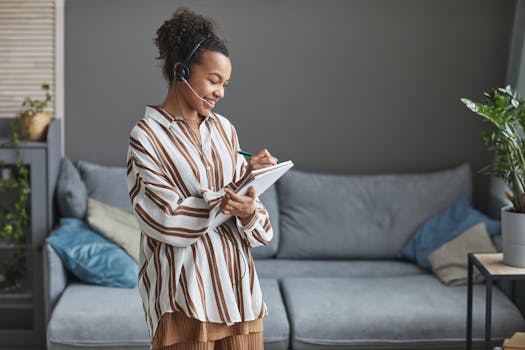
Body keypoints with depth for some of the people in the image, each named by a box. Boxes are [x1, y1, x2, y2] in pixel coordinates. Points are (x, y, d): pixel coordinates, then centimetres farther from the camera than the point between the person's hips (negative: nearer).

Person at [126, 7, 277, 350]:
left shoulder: (224, 129, 10)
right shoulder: (147, 135, -7)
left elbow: (244, 199, 9)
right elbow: (167, 221, -16)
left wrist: (249, 213, -16)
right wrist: (243, 175, -16)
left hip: (237, 282, 5)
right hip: (184, 289, -5)